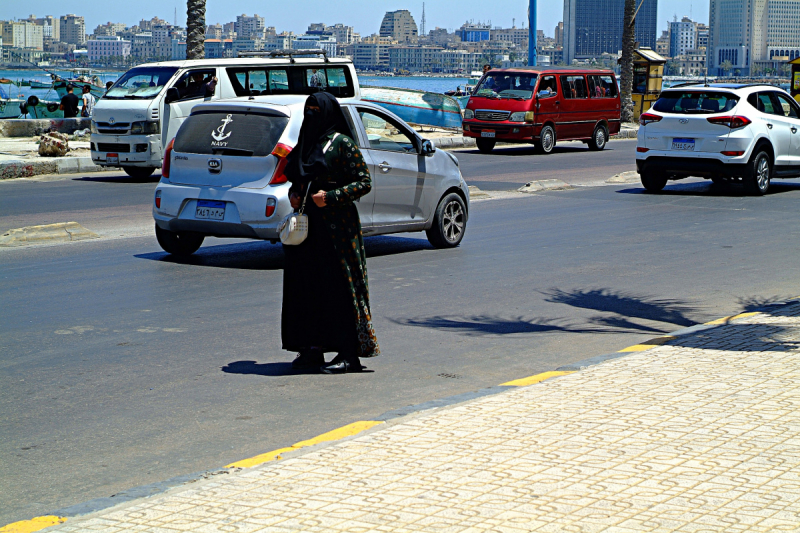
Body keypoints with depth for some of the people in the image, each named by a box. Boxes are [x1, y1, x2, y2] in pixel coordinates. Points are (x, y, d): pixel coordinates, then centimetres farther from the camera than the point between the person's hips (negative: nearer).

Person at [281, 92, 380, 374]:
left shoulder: (342, 144, -7)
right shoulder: (306, 143, 14)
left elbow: (365, 182, -9)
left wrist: (331, 196, -18)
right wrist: (293, 193, 4)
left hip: (335, 226, -7)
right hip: (307, 225, 8)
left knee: (338, 287, -7)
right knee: (306, 284, 7)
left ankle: (348, 353, -4)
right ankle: (313, 347, 14)